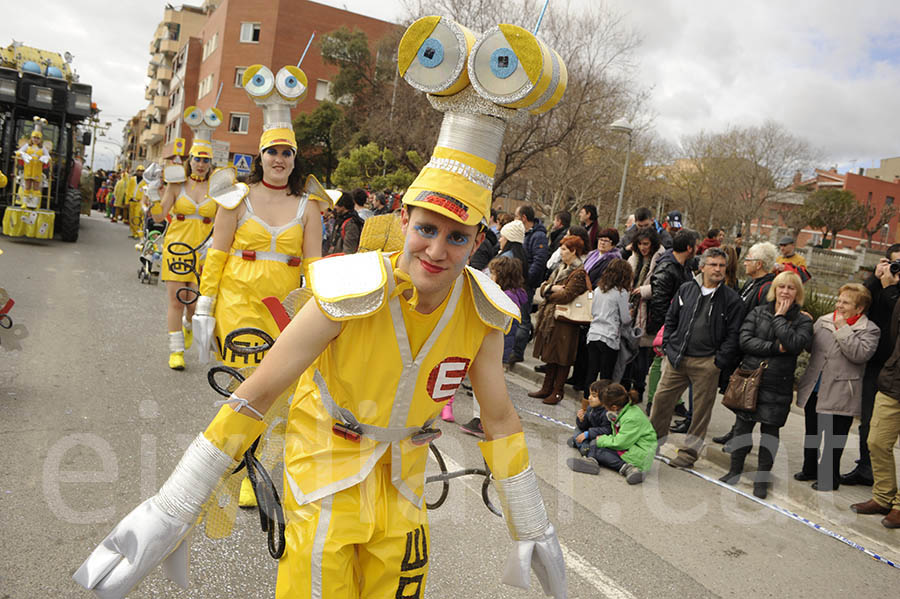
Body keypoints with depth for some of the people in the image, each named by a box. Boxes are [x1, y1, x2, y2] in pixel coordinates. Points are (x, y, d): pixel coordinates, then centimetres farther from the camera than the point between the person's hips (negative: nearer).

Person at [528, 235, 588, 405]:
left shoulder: (579, 273, -13)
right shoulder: (561, 268, 15)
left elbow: (566, 295, -23)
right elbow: (543, 287, 12)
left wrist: (549, 292, -6)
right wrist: (552, 288, -10)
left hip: (565, 322, -8)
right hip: (550, 317, 8)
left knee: (561, 358, 1)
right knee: (549, 355, 15)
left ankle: (557, 391, 12)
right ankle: (547, 387, 26)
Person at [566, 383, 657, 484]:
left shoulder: (632, 419, -24)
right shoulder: (623, 412, 6)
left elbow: (620, 443, -23)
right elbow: (618, 437, 15)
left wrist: (602, 440, -8)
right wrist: (605, 439, -2)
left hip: (641, 455, -10)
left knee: (600, 451, -18)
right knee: (595, 443, -2)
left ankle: (626, 468, -27)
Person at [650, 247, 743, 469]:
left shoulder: (731, 299, -2)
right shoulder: (686, 289, 7)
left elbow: (733, 334, -4)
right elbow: (671, 319, 16)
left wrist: (719, 361, -9)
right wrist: (668, 346, 8)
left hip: (706, 363, -3)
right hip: (676, 358, 3)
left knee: (701, 409, 4)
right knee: (662, 398, 6)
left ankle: (689, 452, 17)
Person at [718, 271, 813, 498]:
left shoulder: (802, 320, 0)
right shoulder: (758, 312, 6)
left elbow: (795, 344, -20)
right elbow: (745, 340, -7)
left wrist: (779, 317, -11)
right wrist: (775, 347, -15)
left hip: (778, 384, -2)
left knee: (770, 429, 6)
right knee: (743, 425, 9)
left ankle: (762, 479, 18)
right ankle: (735, 470, 24)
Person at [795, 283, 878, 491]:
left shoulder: (869, 330, -7)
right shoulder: (823, 320, 6)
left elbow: (860, 354, -24)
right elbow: (810, 347, 16)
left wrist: (843, 328, -19)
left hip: (840, 394, -5)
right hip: (814, 391, 5)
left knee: (833, 439, 6)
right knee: (812, 433, 18)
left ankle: (829, 477, 22)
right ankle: (810, 469, 36)